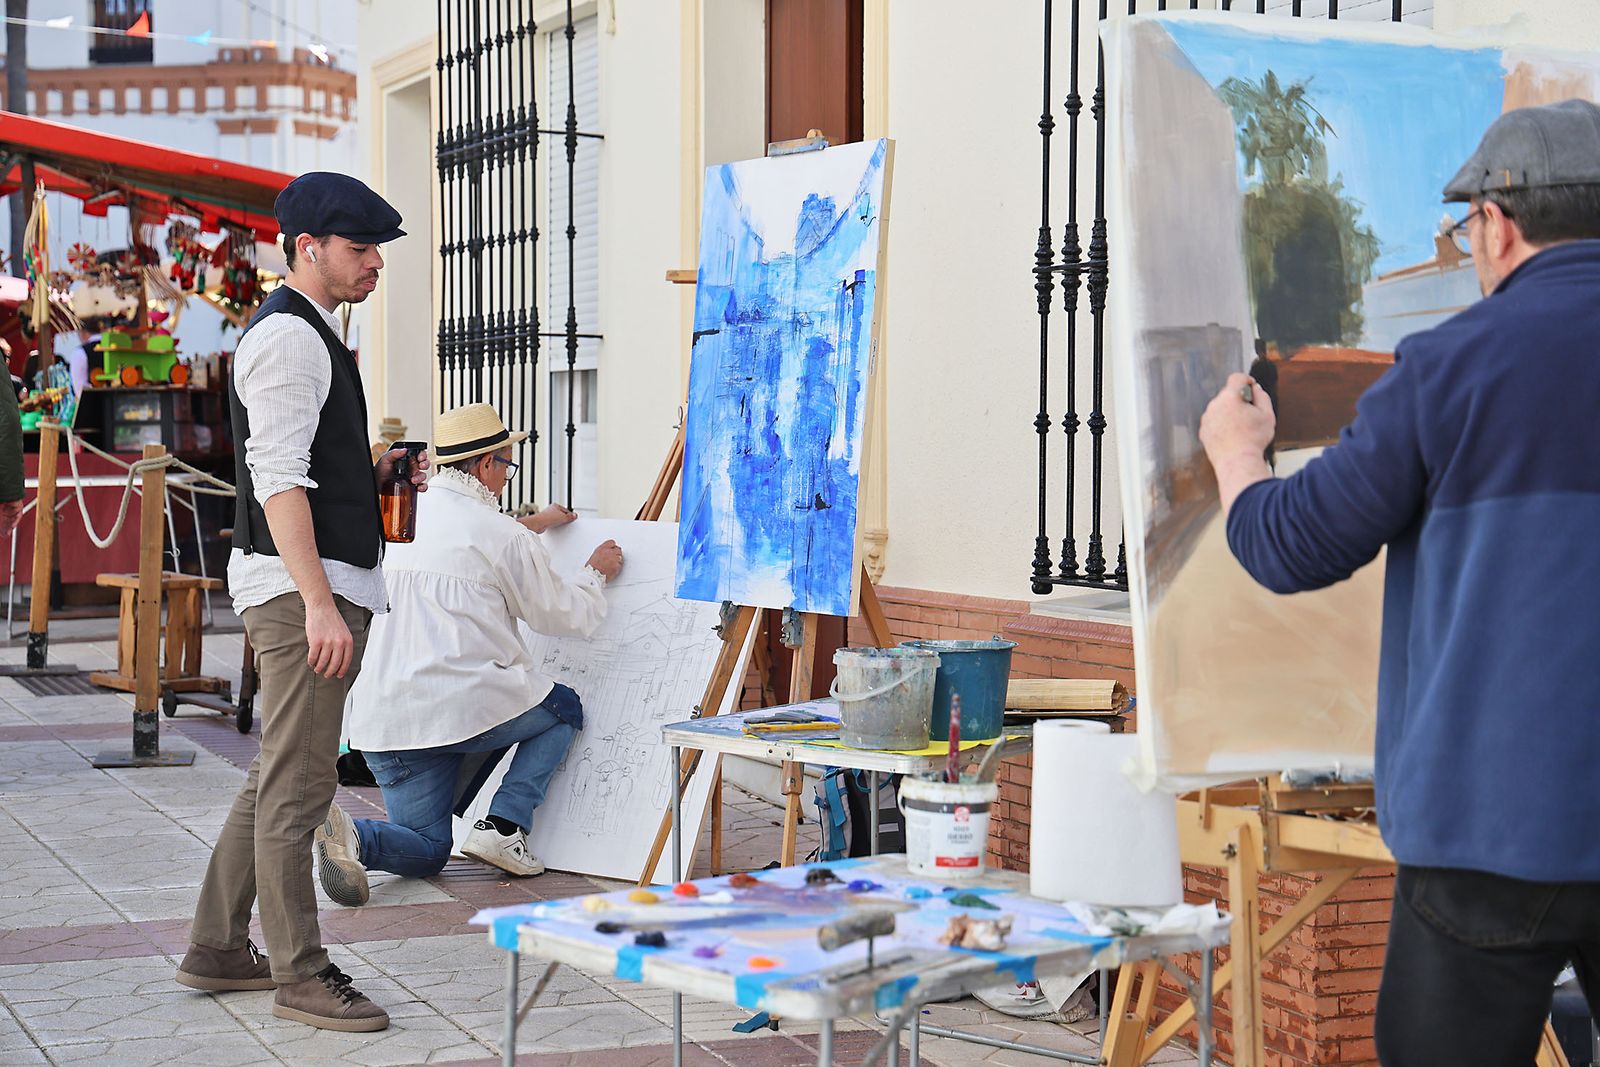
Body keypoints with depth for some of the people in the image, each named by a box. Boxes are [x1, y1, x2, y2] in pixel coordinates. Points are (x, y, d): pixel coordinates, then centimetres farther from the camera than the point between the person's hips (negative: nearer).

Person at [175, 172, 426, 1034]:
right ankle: (299, 976, 1)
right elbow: (278, 477, -20)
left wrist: (381, 472, 14)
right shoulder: (287, 335, -12)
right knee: (297, 784, -5)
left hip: (322, 587, 11)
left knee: (276, 779, 15)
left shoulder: (311, 334, 21)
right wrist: (319, 604, -25)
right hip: (302, 588, -11)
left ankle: (217, 951, 24)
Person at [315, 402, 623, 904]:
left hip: (383, 719, 5)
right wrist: (595, 574, 28)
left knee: (425, 852, 16)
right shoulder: (507, 539, -4)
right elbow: (567, 616, 8)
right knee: (564, 710, 25)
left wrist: (532, 525, 50)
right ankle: (503, 826, 4)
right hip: (471, 702, -5)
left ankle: (348, 834, -19)